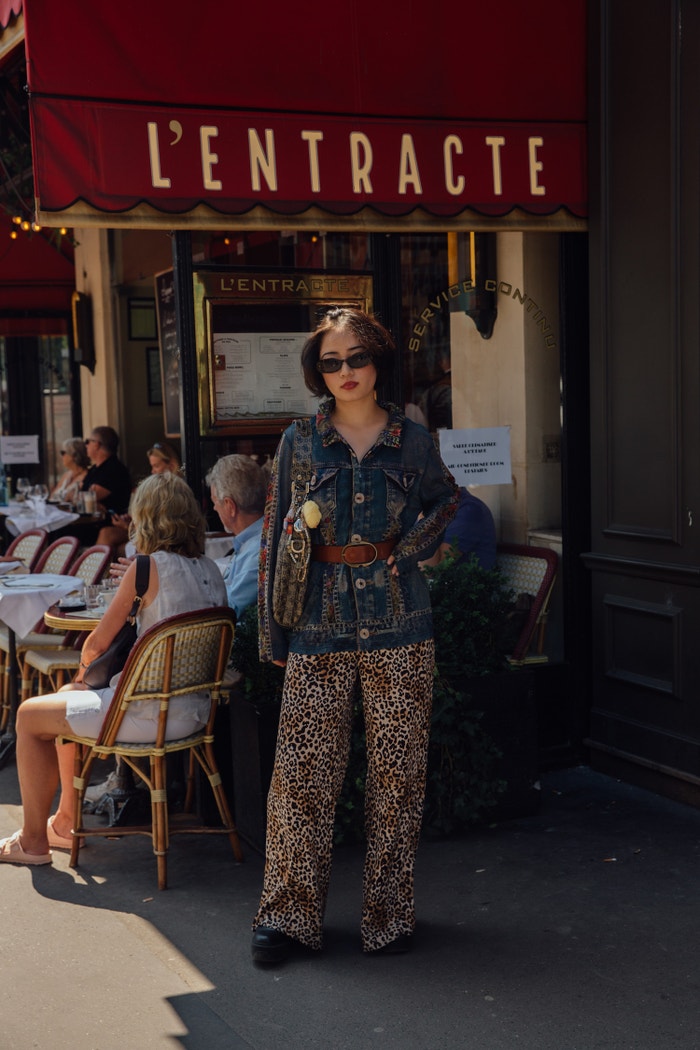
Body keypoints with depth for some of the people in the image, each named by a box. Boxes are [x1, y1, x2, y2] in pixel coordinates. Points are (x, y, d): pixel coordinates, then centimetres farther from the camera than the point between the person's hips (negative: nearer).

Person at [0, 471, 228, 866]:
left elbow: (99, 642, -9)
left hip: (153, 713, -8)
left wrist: (83, 671, 16)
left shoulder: (147, 568, -16)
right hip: (195, 709, 8)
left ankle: (33, 840, 21)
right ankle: (66, 821, 37)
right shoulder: (210, 569, 7)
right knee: (68, 698, 28)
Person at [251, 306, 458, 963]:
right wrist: (271, 629, 3)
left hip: (397, 621, 1)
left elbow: (444, 498, 23)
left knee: (396, 771, 5)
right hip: (320, 623, 0)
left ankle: (389, 914, 19)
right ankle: (289, 915, 13)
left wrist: (409, 548, 4)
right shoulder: (300, 442, 3)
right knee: (303, 769, -1)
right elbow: (274, 536, 6)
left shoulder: (412, 440, 4)